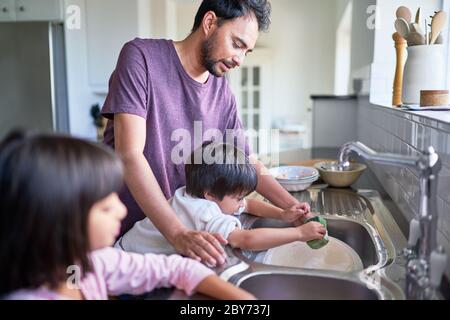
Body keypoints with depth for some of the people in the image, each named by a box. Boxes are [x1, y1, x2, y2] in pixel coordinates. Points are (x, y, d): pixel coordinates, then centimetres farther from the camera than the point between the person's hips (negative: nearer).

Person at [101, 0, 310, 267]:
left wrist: (293, 207, -5)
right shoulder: (142, 57, -12)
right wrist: (177, 233, -28)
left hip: (186, 228, 5)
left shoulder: (222, 91, 2)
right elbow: (129, 155, -21)